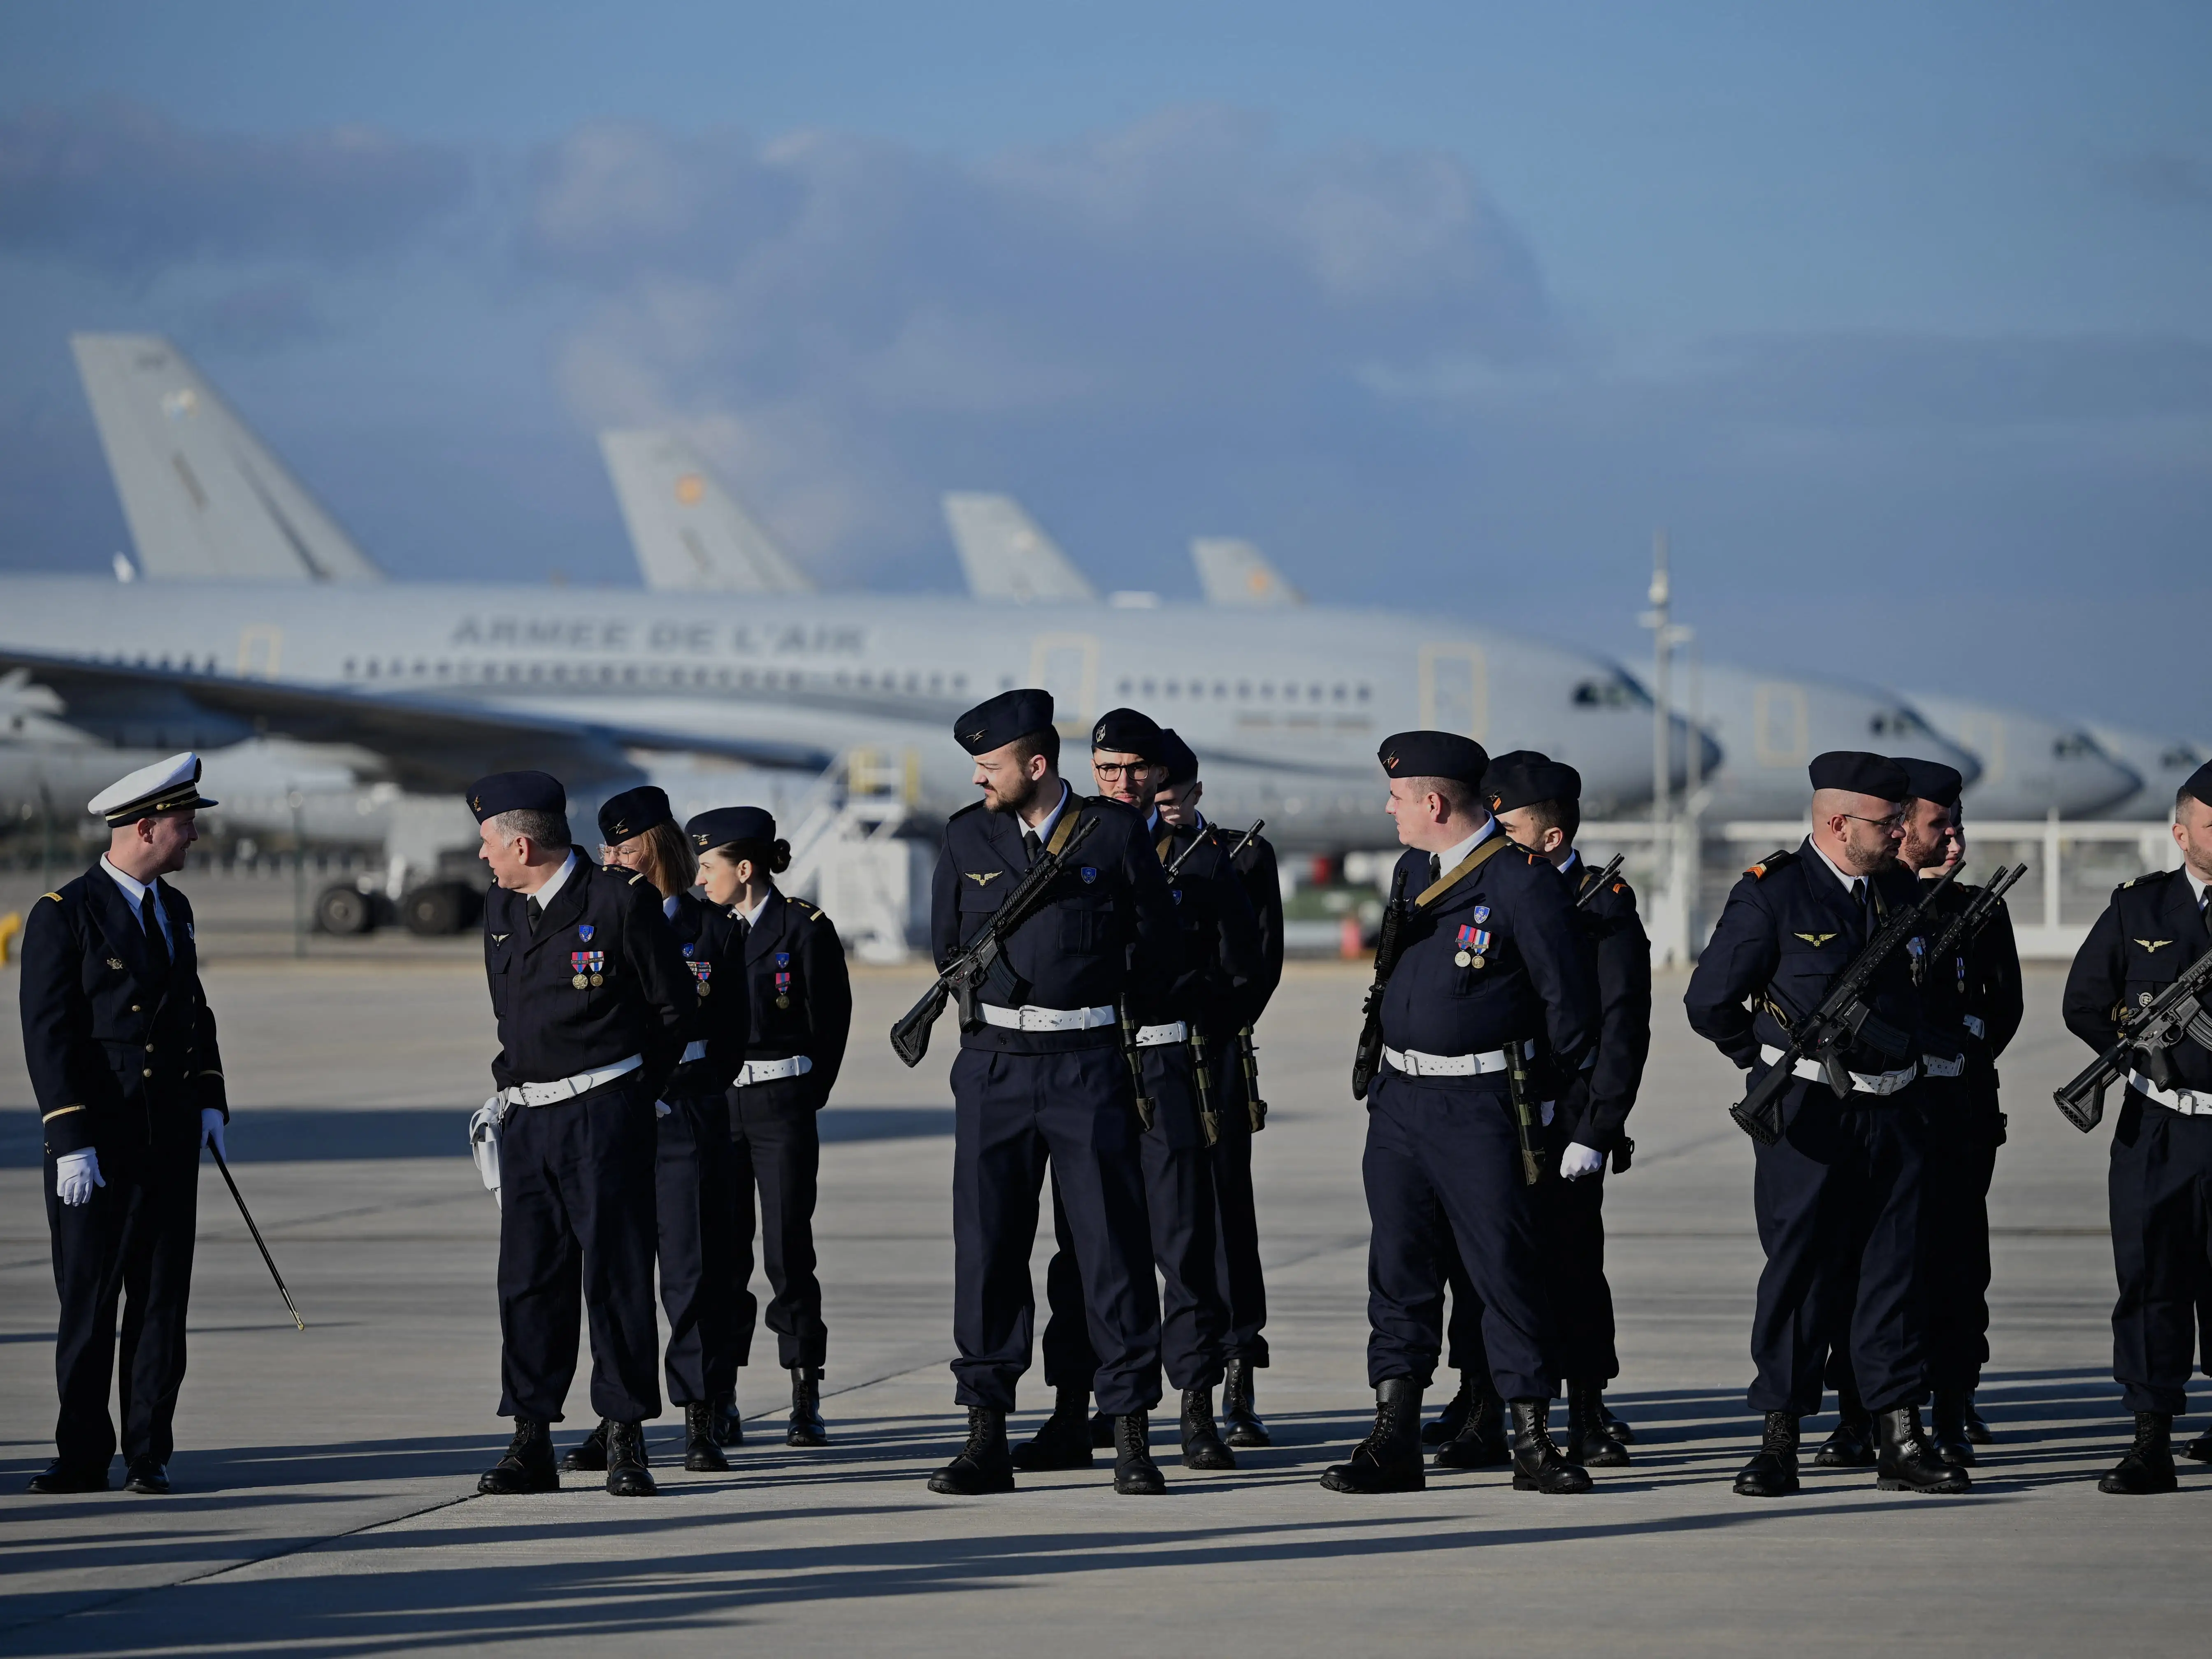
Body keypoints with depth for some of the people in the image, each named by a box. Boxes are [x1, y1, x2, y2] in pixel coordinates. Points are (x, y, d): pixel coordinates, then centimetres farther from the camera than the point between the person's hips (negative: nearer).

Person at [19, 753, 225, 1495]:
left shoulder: (174, 910, 13)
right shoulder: (63, 914, -9)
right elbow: (47, 1035, -12)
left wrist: (210, 1100, 9)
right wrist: (71, 1143, -17)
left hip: (171, 1138, 6)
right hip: (95, 1142, -6)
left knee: (161, 1300, 4)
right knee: (86, 1303, 0)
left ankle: (148, 1454, 9)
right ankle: (83, 1456, 7)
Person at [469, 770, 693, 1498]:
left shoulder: (621, 901, -8)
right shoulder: (502, 907, 10)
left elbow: (675, 1007, -1)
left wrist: (630, 1089, 4)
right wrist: (516, 1079, 16)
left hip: (606, 1113, -6)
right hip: (528, 1118, 6)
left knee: (616, 1274, -4)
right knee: (528, 1278, 3)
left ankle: (626, 1438, 1)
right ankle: (531, 1441, 7)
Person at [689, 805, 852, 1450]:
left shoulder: (806, 928, -4)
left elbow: (831, 1021, -1)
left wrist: (809, 1097, -1)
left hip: (781, 1105, -4)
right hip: (717, 1103, 4)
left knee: (788, 1251, -4)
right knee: (721, 1252, 1)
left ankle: (806, 1402, 2)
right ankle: (720, 1401, 6)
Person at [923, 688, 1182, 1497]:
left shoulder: (1115, 832, -3)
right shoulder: (967, 836, 5)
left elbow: (1158, 943, 7)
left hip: (1086, 1066, -3)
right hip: (992, 1066, 3)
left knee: (1111, 1244, -3)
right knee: (987, 1247, 1)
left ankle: (1132, 1437, 1)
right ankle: (986, 1438, 6)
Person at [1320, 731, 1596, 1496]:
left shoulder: (1522, 880, -11)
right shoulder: (1412, 869, 11)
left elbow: (1569, 1001, -7)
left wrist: (1537, 1082, 4)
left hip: (1480, 1107, -7)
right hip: (1399, 1098, 7)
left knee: (1504, 1268, -3)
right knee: (1398, 1269, 5)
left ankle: (1533, 1442, 4)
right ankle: (1394, 1444, 8)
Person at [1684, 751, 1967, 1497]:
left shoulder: (1901, 890, 10)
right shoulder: (1771, 894, -8)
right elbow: (1709, 1001, -3)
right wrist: (1775, 1064, 7)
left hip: (1894, 1113, 5)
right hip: (1808, 1118, -5)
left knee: (1895, 1270, 5)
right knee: (1798, 1271, -3)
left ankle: (1901, 1440, 8)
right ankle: (1779, 1442, 3)